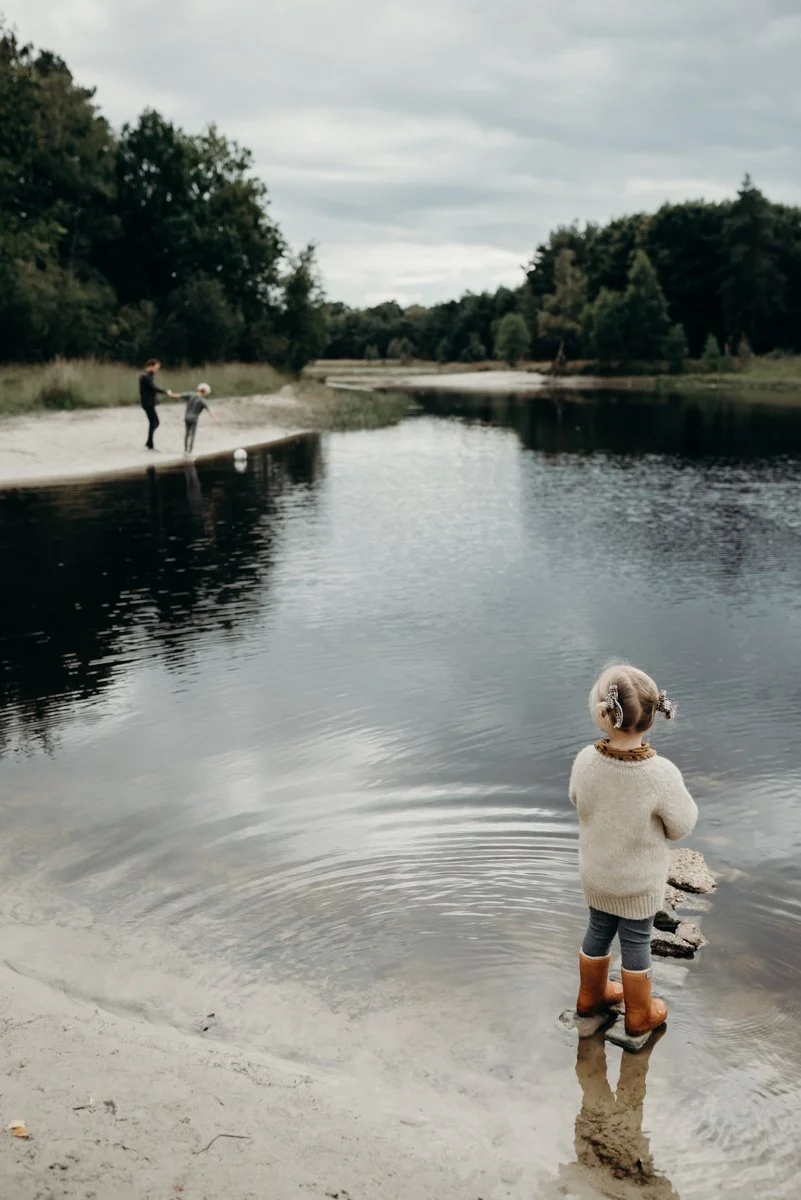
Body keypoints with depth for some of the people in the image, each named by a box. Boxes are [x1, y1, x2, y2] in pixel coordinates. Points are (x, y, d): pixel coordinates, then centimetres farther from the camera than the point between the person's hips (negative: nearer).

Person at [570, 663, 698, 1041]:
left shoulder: (585, 761, -24)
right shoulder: (662, 774, -34)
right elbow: (682, 826, -17)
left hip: (596, 873, 3)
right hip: (640, 881, -3)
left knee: (598, 932, 26)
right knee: (636, 943, 19)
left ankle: (591, 996, 49)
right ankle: (640, 1015, 42)